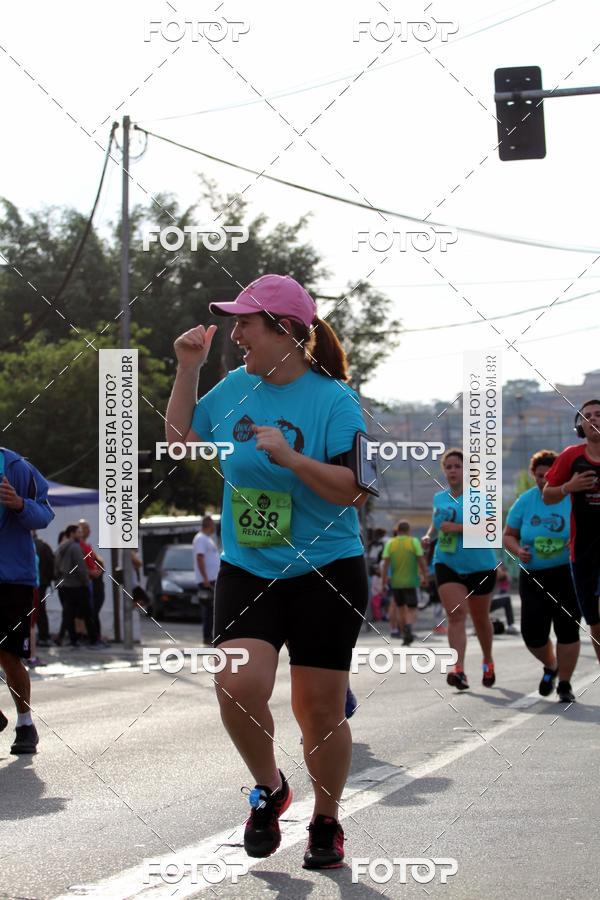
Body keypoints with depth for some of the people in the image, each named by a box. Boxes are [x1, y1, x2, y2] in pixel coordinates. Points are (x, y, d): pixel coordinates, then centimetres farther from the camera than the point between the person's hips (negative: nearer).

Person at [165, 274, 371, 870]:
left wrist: (292, 458, -28)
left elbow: (354, 489, -15)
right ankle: (268, 789, 10)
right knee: (238, 685, -18)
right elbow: (180, 440, 18)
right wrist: (188, 370, 9)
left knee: (319, 709, 3)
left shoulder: (333, 399, -10)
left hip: (326, 573, -3)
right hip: (247, 571, 3)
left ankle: (326, 821, 26)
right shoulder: (235, 387, 4)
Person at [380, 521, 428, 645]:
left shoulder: (390, 543, 3)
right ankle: (408, 626, -29)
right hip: (410, 582, -2)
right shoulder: (414, 542, -2)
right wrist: (425, 576, 6)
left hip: (395, 582, 2)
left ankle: (405, 636, 21)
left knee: (400, 608, 16)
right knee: (411, 609, 0)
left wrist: (384, 582, -2)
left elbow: (385, 564, -4)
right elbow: (421, 561, -6)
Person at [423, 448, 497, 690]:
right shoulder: (439, 498, 10)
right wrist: (429, 535, 6)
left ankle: (488, 662, 37)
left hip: (479, 566, -3)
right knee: (456, 615, -15)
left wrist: (459, 528, -25)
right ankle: (459, 670, -26)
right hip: (447, 565, 3)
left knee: (480, 618, 12)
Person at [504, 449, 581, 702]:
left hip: (568, 575, -2)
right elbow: (509, 535, 11)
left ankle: (565, 684, 8)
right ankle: (550, 666, 30)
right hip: (533, 576, 2)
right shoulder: (525, 501, 3)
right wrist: (518, 551, -10)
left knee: (567, 629, -7)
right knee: (533, 634, -2)